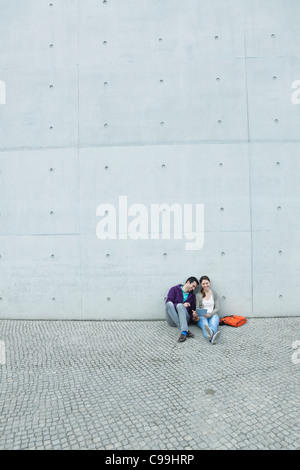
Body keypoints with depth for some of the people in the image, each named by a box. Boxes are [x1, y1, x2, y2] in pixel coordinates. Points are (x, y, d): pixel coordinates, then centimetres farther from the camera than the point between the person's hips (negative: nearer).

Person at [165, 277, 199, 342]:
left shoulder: (192, 296, 19)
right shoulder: (174, 289, 8)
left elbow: (192, 311, 19)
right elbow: (167, 302, -5)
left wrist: (193, 316, -5)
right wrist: (182, 305, -15)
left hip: (183, 319, 1)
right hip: (172, 320, -1)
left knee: (180, 305, -29)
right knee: (169, 304, -31)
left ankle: (184, 332, -50)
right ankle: (186, 331, -43)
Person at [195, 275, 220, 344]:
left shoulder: (214, 293, 11)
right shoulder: (198, 294, 9)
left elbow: (217, 308, 5)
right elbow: (197, 308, 5)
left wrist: (210, 314, -15)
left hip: (213, 315, 1)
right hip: (202, 316, -1)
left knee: (213, 324, -37)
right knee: (205, 325, -38)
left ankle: (211, 333, -74)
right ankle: (212, 337, -72)